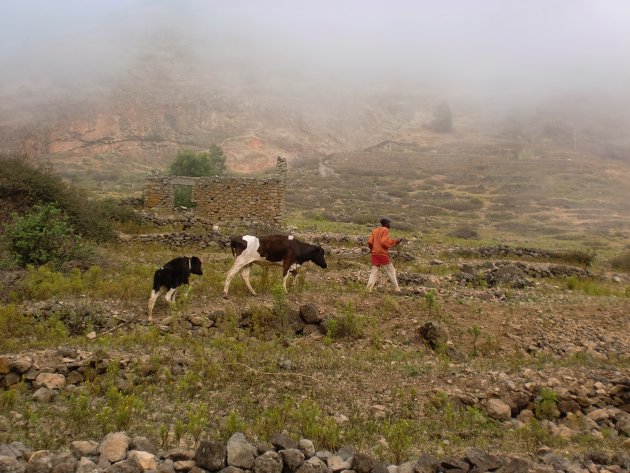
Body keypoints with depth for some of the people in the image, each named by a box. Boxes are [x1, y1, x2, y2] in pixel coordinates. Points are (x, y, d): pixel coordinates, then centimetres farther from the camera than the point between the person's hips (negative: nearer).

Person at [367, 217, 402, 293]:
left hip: (375, 254, 6)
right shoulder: (385, 230, -7)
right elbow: (384, 242, -17)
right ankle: (396, 288, 7)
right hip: (383, 254, -6)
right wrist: (395, 241, -10)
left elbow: (370, 242, 6)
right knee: (391, 271, 5)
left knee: (374, 271, 7)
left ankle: (369, 289, -3)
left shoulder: (375, 230, 12)